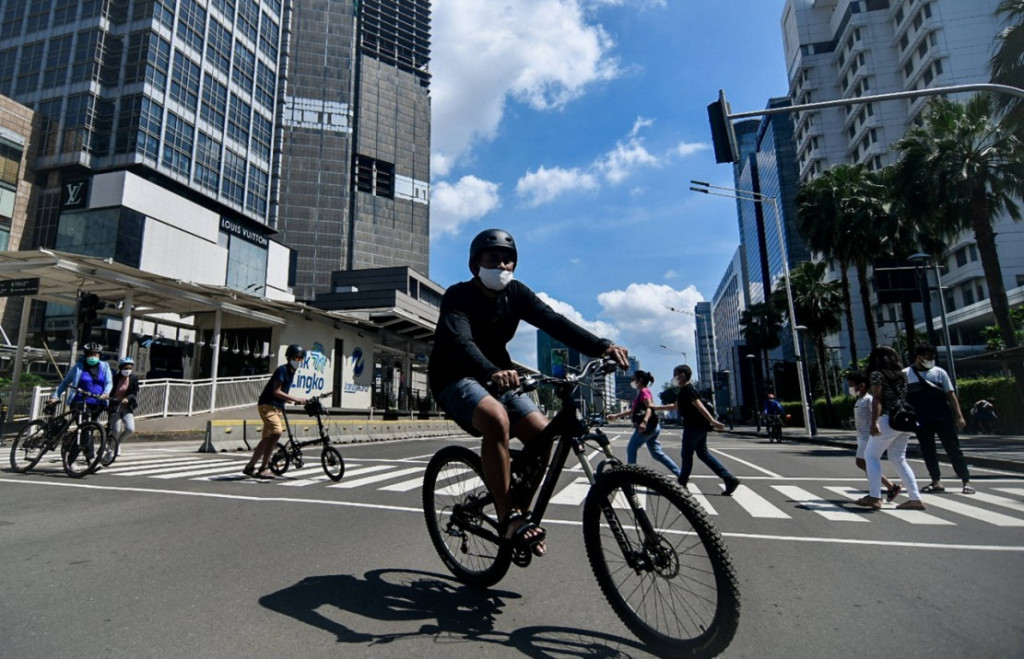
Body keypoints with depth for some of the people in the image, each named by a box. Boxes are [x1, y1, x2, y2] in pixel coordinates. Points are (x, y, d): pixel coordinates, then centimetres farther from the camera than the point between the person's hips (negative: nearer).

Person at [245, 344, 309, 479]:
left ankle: (249, 467, 23)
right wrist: (296, 399, -24)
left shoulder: (291, 371, 14)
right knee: (277, 432, -25)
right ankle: (264, 467, -19)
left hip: (277, 407, 10)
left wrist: (293, 401, 13)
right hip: (267, 405, -10)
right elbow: (276, 392, -22)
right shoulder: (282, 369, -13)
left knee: (267, 438, 12)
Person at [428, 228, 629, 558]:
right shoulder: (458, 296, -16)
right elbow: (460, 342, -34)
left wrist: (601, 346, -33)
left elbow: (553, 321, -17)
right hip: (455, 379, -5)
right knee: (497, 419, -35)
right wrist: (492, 372, -56)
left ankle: (522, 509, 6)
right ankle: (508, 517, -22)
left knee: (542, 432, -14)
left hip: (499, 378, 6)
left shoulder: (515, 292, -2)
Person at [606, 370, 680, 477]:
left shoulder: (644, 392, -8)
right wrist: (616, 415, 26)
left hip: (647, 426, -10)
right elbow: (633, 410, 27)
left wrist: (644, 421, -41)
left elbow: (650, 407, -24)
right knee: (657, 453, 10)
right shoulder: (641, 393, 21)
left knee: (631, 449, -2)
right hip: (652, 426, 10)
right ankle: (680, 474, 9)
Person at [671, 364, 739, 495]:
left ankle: (682, 484, 14)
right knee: (703, 453, 11)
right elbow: (676, 406, 29)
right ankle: (729, 479, 7)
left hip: (694, 427, -10)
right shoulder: (685, 390, 18)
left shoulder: (687, 390, -13)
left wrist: (712, 421, -35)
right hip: (698, 426, 10)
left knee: (687, 455, 2)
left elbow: (699, 406, -25)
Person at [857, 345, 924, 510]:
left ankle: (875, 497, -3)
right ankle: (915, 498, 12)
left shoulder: (877, 374, -5)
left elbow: (877, 399, -14)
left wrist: (874, 423, -19)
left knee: (871, 455, 2)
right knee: (898, 459, 15)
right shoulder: (901, 374, 15)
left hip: (888, 420, -7)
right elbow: (905, 397, 14)